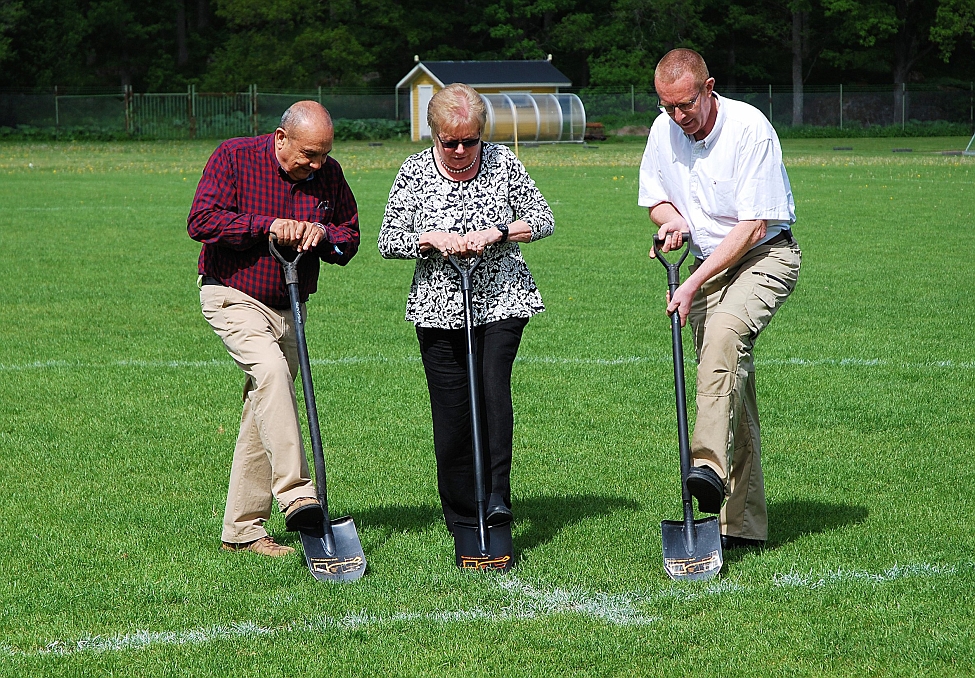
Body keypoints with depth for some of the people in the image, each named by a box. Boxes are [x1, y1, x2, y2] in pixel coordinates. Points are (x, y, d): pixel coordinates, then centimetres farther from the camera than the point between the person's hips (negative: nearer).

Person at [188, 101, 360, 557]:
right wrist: (268, 225, -24)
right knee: (271, 370, -30)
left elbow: (350, 237, 11)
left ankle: (241, 529, 13)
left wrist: (323, 235, -12)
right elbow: (202, 221, -19)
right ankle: (296, 495, -35)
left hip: (289, 308, 6)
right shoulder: (234, 157, -10)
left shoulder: (329, 175, 3)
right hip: (233, 297, -5)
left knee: (263, 415, 6)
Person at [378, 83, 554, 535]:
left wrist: (494, 233, -14)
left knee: (494, 386, -21)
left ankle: (498, 497, -18)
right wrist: (435, 238, -17)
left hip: (501, 301, -1)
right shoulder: (414, 172, -1)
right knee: (452, 411, 1)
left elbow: (544, 219, 1)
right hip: (439, 308, 1)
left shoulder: (502, 162, -1)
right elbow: (388, 241, -1)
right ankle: (462, 521, 10)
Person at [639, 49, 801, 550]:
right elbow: (655, 198, 17)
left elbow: (753, 227, -21)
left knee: (725, 330, -35)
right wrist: (671, 218, -8)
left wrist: (693, 284, -24)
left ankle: (709, 466, -44)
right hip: (708, 261, 6)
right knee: (731, 382, 1)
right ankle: (743, 524, 3)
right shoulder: (663, 131, 0)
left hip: (765, 256, -6)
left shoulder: (750, 129, -19)